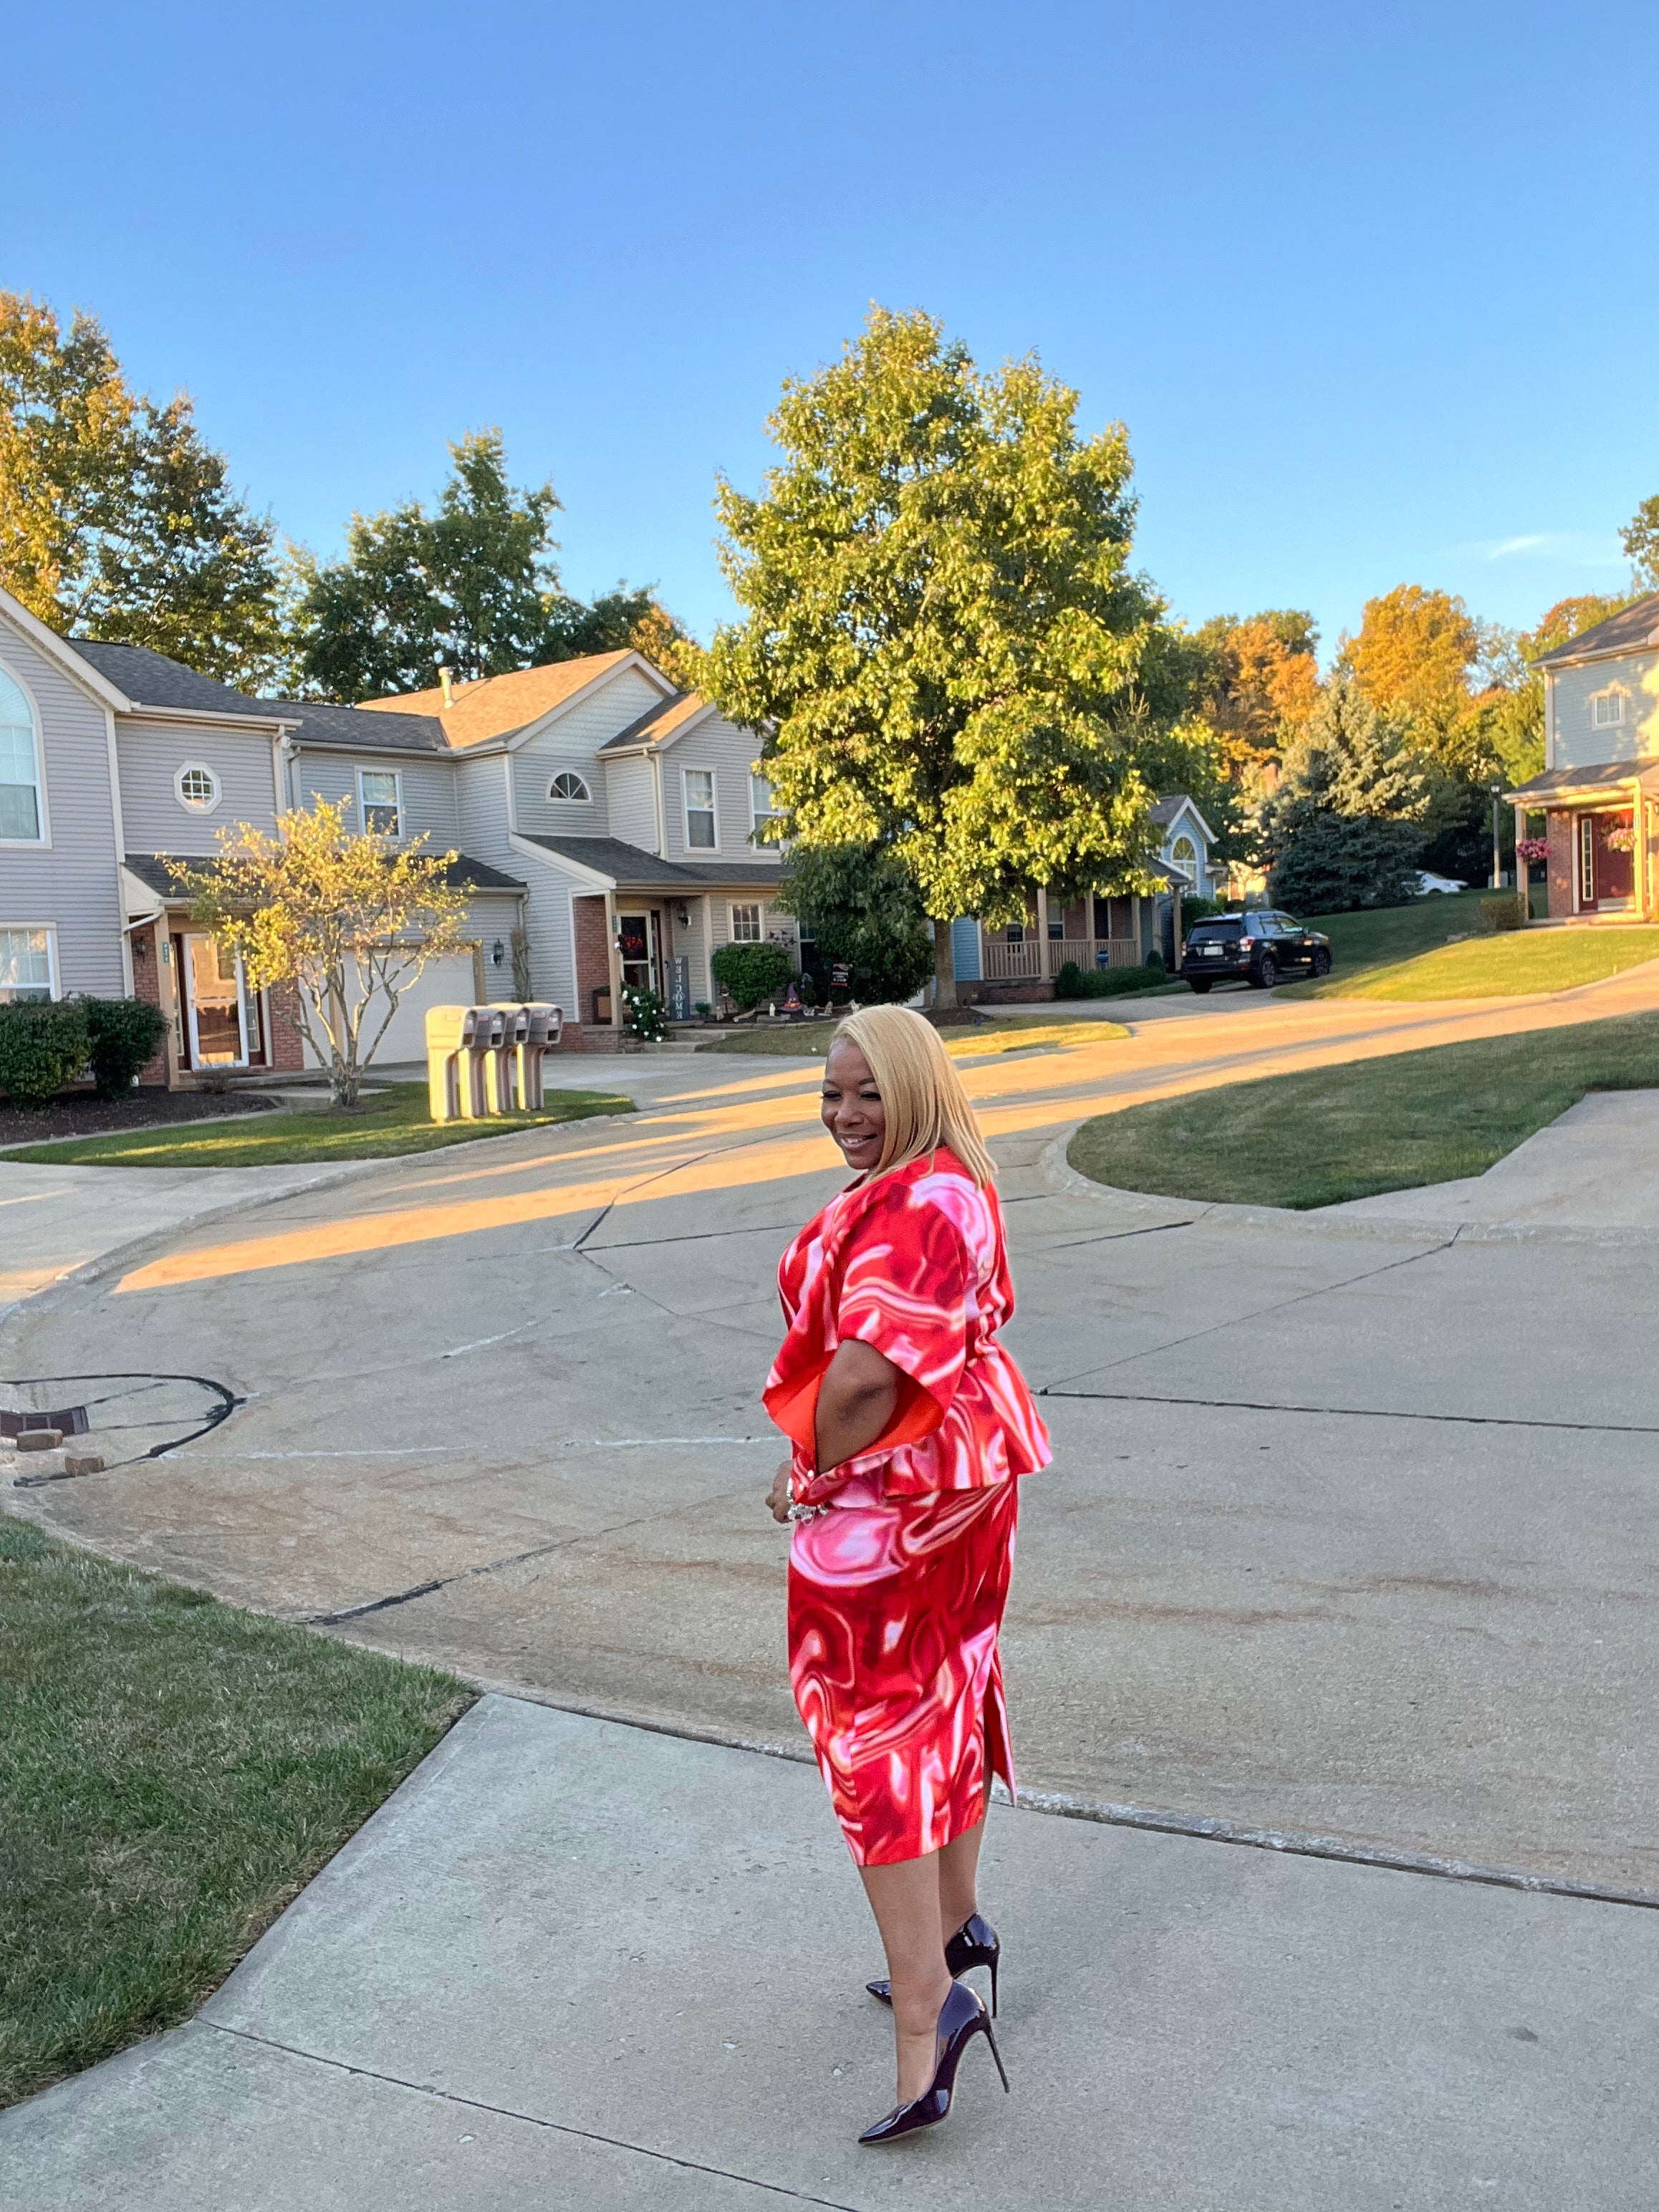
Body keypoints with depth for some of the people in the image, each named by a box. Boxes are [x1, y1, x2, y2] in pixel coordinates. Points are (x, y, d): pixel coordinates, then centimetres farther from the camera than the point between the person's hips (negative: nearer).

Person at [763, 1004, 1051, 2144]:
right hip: (969, 1463, 10)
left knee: (875, 1732, 2)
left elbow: (864, 1372, -35)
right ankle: (956, 1926, 39)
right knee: (947, 1692, 21)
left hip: (888, 1497, -10)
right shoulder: (962, 1186, 6)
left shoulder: (901, 1208, -26)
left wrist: (815, 1471, -16)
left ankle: (926, 2006, 9)